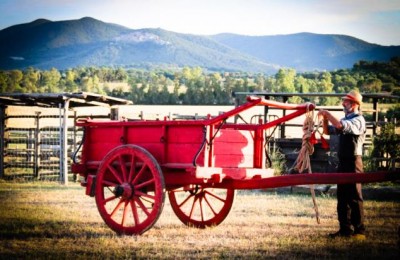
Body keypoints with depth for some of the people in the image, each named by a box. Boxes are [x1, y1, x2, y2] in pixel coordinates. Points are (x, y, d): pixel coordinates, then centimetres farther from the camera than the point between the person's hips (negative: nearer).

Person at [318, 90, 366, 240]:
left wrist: (327, 114, -17)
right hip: (343, 161, 9)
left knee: (354, 197, -6)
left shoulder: (358, 120, -12)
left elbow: (340, 125, -29)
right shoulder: (346, 120, 16)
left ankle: (359, 231, -2)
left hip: (353, 161, -9)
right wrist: (325, 119, 4)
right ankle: (345, 229, 15)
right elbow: (328, 131, 21)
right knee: (342, 197, 10)